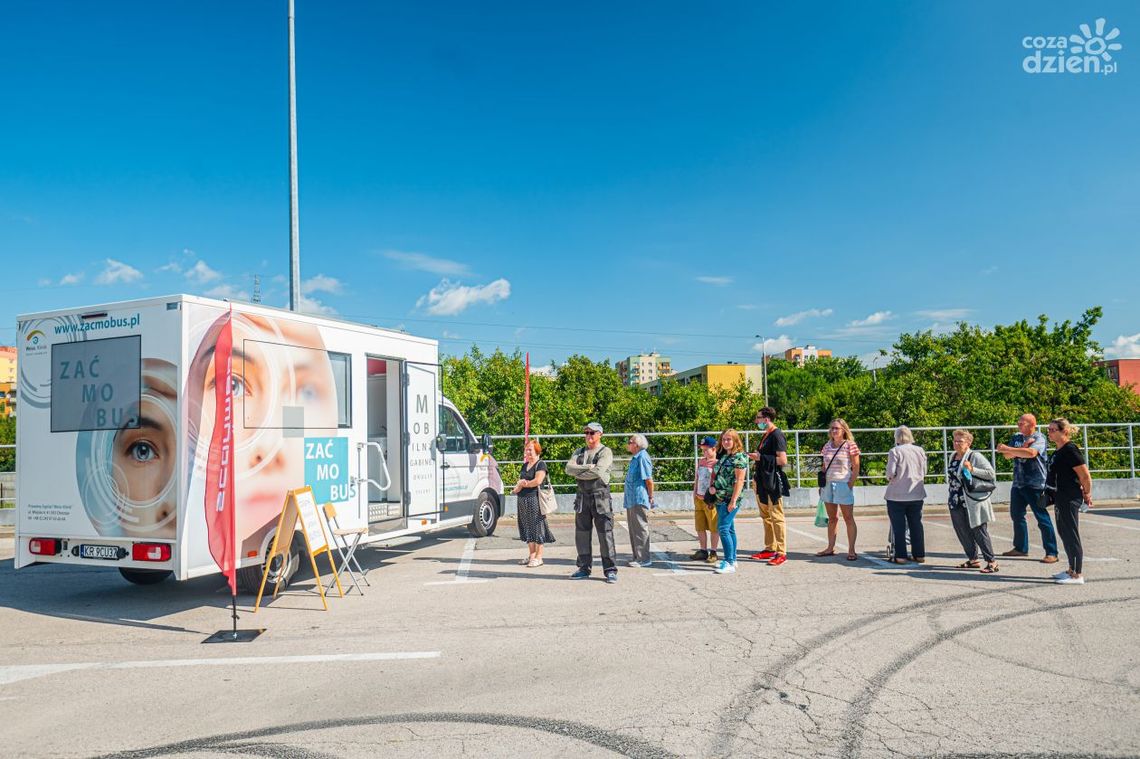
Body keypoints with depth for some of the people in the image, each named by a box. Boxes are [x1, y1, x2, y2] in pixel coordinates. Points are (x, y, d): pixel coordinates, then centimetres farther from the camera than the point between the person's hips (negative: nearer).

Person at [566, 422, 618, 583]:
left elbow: (598, 471, -18)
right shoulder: (579, 452, 15)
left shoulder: (605, 452, -2)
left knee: (605, 533, -5)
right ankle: (584, 568, 19)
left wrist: (579, 473, -7)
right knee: (581, 533, 8)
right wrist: (587, 467, -13)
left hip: (600, 497, -5)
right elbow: (569, 468, -2)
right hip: (582, 496, 5)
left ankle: (610, 570, 1)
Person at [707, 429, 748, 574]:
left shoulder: (739, 457, -10)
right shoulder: (721, 456, 14)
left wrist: (733, 500, -19)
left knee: (723, 529, -13)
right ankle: (732, 559, 21)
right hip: (720, 498, 8)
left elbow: (740, 480, -15)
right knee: (729, 529, 14)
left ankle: (730, 563, -10)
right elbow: (715, 473, 22)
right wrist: (712, 486, 1)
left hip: (730, 500, -8)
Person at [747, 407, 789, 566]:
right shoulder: (765, 435, 16)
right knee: (766, 517, 14)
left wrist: (760, 457, -19)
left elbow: (783, 460, -21)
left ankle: (781, 553, -2)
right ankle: (770, 549, 23)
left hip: (773, 483, -10)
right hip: (763, 483, 10)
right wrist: (757, 476, 19)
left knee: (776, 517, -6)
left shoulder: (777, 435, -13)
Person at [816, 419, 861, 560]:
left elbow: (856, 467, -6)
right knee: (832, 518, 12)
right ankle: (830, 548, 18)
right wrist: (822, 481, 7)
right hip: (828, 484, 6)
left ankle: (851, 550, 3)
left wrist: (850, 484, -13)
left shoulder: (850, 445, -5)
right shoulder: (827, 446, 11)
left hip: (843, 484, -6)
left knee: (848, 518, 0)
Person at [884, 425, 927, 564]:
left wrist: (890, 479, 6)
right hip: (917, 494, 4)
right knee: (916, 524, 14)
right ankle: (919, 554, 18)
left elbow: (890, 472, -15)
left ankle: (901, 556, 4)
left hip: (897, 495, -4)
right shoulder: (920, 451, 4)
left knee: (898, 526, 3)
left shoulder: (895, 451, -11)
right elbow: (924, 472, 8)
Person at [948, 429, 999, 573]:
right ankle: (972, 560, 24)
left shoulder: (975, 456, -8)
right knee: (963, 532, 11)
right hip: (956, 503, 7)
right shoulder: (953, 457, 14)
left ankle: (992, 561, 4)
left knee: (979, 531, -4)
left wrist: (972, 469, -23)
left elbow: (991, 473, -15)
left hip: (973, 502, -7)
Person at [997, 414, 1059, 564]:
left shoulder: (1039, 438, -8)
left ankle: (1051, 553, -1)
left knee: (1042, 518, -6)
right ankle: (1020, 548, 29)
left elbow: (1031, 452, -28)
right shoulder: (1016, 438, 12)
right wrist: (1023, 446, -14)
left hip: (1035, 485, -7)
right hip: (1018, 483, 7)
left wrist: (1008, 449, -22)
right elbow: (1008, 455, -1)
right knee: (1017, 516, 15)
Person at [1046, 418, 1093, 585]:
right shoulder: (1058, 451, 11)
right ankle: (1072, 570, 26)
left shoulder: (1070, 450, -17)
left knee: (1071, 535, -4)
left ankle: (1077, 575, 3)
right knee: (1064, 533, 16)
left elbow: (1085, 475, -17)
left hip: (1070, 498, -10)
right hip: (1060, 497, 10)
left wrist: (1087, 494, -6)